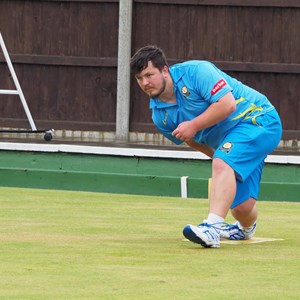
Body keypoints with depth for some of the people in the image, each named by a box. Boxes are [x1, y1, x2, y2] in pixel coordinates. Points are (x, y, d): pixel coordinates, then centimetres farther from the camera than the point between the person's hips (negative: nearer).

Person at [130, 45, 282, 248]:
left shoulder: (195, 72, -19)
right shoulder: (160, 116, 3)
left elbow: (227, 103, -26)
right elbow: (193, 140, 18)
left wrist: (193, 126, -22)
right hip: (225, 141, 7)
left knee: (222, 164, -32)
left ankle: (213, 228, -44)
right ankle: (247, 228, 41)